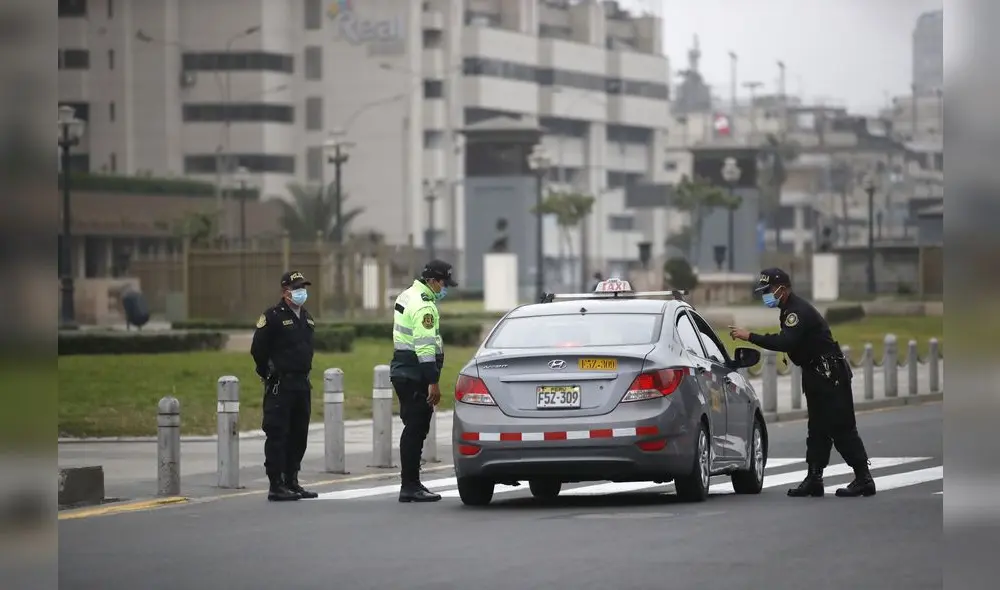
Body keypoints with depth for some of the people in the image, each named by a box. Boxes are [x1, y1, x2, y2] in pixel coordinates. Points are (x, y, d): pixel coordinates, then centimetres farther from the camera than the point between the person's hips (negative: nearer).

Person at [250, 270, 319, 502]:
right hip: (280, 387, -8)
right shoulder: (272, 317, -10)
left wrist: (304, 373, 17)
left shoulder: (307, 318, 14)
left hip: (302, 385, 8)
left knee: (299, 435, 11)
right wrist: (271, 376, -4)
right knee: (277, 435, -6)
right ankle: (276, 486, -5)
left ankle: (292, 482, 19)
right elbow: (258, 350, -9)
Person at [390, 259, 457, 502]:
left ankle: (410, 484, 18)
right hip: (416, 377, -11)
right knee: (416, 430, -9)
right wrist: (433, 382, -24)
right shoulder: (424, 306, -17)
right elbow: (425, 346, -23)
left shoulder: (407, 296, 17)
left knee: (413, 429, 14)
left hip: (402, 371, 11)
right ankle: (410, 487, -9)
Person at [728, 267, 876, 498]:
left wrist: (749, 336, -32)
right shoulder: (789, 310, 14)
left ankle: (863, 479, -7)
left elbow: (786, 342, -32)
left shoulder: (799, 311, -20)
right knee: (818, 428, 10)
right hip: (815, 373, 11)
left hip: (830, 373, -11)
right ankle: (814, 479, 11)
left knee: (842, 427, -9)